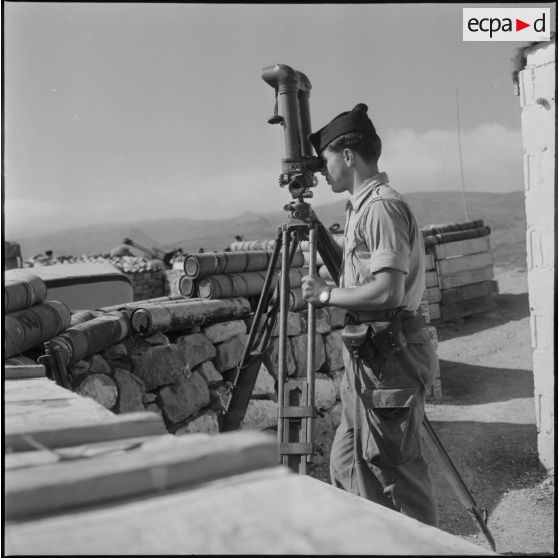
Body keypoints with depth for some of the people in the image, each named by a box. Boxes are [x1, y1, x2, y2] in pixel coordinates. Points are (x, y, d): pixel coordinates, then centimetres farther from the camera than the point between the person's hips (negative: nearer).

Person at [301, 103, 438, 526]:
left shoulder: (383, 206, -15)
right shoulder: (362, 206, 15)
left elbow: (387, 291, -23)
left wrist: (328, 294, -13)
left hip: (388, 356, -10)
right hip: (369, 355, 10)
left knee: (396, 469, 2)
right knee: (347, 465, 18)